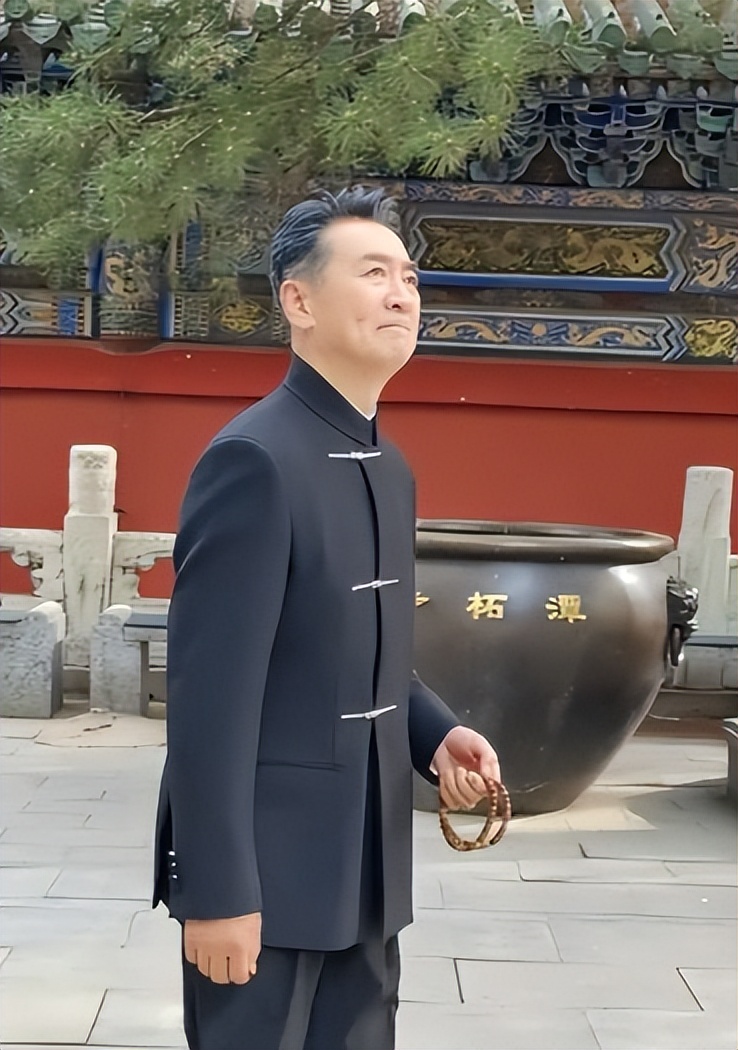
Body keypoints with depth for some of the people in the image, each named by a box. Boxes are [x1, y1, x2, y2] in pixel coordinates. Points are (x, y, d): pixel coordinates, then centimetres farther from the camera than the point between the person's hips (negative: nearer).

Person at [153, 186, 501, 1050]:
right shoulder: (255, 460, -18)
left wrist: (434, 735, 0)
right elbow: (210, 693, -21)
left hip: (360, 867, 9)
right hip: (265, 867, -8)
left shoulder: (389, 470, 10)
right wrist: (218, 890, -21)